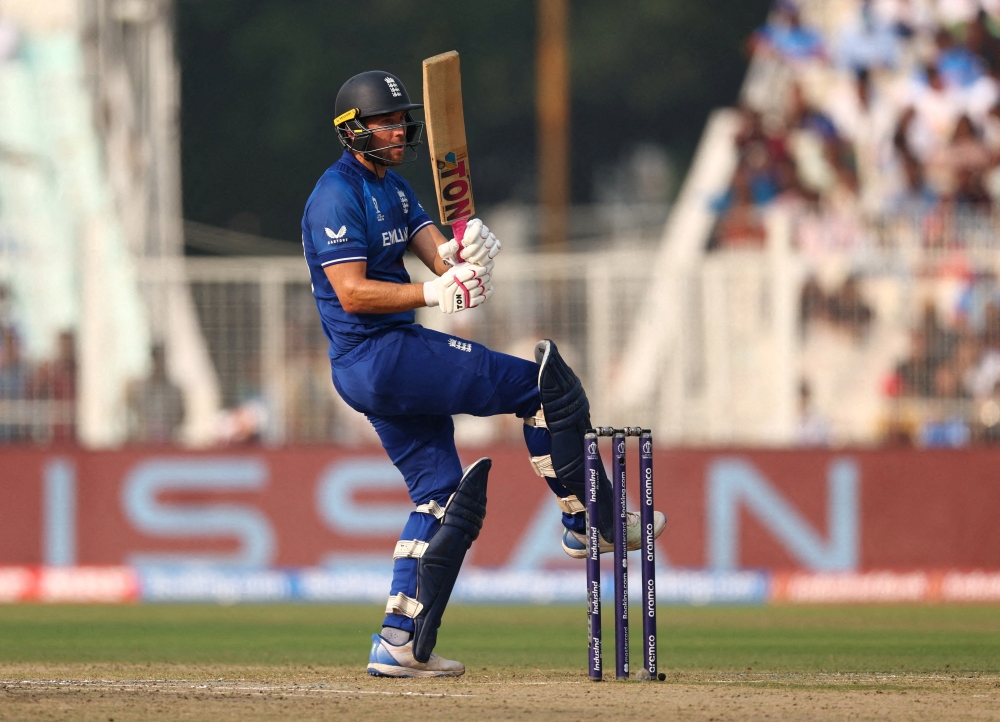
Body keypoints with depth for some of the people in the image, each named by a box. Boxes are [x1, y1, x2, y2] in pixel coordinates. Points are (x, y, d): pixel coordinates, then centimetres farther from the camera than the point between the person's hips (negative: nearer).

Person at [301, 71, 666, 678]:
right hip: (378, 354, -10)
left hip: (372, 371, 10)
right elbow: (352, 292, -20)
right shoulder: (337, 196, -11)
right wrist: (434, 294, -30)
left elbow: (439, 255, 5)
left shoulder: (394, 187, 18)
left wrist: (467, 250, -19)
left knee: (445, 497, 11)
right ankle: (591, 522, -1)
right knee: (544, 383, -11)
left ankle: (401, 646, 9)